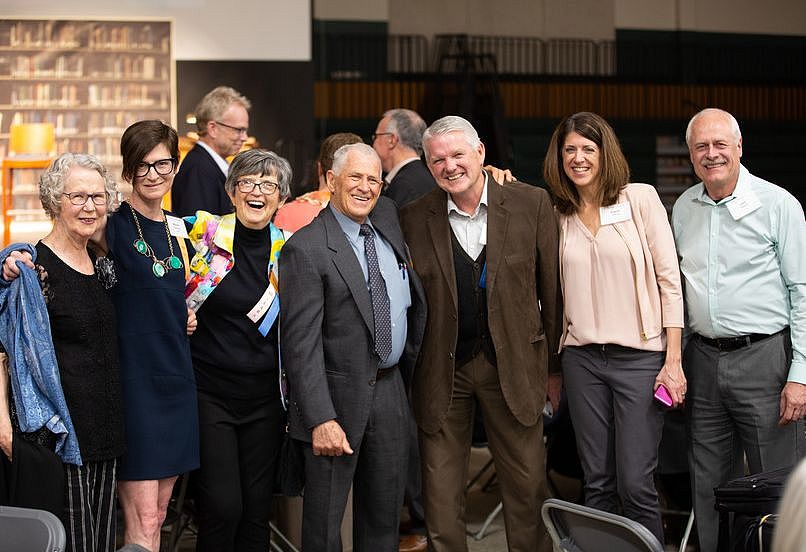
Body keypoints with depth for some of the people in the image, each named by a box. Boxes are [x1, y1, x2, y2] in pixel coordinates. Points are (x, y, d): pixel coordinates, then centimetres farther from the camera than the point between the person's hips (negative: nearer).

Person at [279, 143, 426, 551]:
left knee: (384, 517, 16)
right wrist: (321, 419, -23)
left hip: (390, 391, 7)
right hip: (339, 396, -6)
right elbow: (300, 344, -18)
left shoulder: (389, 220, 7)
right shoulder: (306, 249, -14)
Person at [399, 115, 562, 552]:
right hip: (441, 370, 0)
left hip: (512, 364, 0)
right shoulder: (414, 219, -2)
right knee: (441, 495, 8)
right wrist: (410, 373, 0)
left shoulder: (531, 204, -3)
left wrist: (555, 366, 4)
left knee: (527, 486, 9)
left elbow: (552, 289, 1)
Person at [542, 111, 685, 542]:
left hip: (640, 356, -3)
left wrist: (673, 360, -8)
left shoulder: (640, 199, 0)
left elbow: (669, 279, -2)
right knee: (598, 484, 7)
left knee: (636, 485, -6)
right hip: (582, 357, 4)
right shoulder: (558, 215, 10)